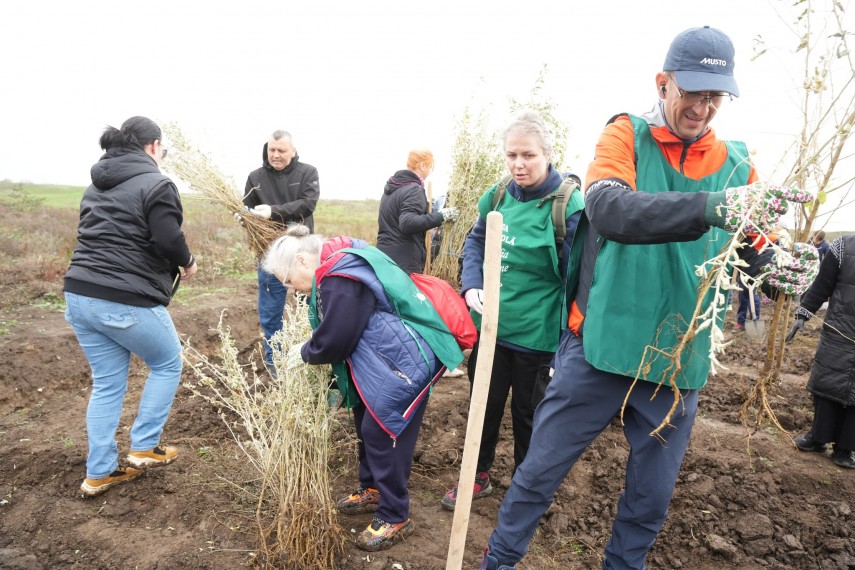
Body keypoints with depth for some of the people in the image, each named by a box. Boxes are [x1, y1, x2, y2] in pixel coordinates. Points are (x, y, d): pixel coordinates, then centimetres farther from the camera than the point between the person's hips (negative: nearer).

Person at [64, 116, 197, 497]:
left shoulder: (97, 185, 17)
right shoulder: (156, 184, -9)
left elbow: (96, 237, 17)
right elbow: (169, 240, -17)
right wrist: (188, 263, 3)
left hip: (79, 295, 8)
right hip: (127, 302, -8)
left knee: (107, 383, 16)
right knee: (167, 365, 16)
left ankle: (99, 473, 22)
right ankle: (144, 447, 20)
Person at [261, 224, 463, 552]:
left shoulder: (341, 281, -25)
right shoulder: (342, 262, 8)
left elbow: (333, 341, -20)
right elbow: (341, 329, 17)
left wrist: (303, 353, -1)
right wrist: (310, 349, 8)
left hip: (402, 362, -11)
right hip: (381, 360, 11)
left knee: (383, 433, -1)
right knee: (367, 426, 20)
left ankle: (395, 518, 15)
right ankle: (372, 490, 39)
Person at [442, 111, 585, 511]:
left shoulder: (568, 205, -17)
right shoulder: (498, 196, 0)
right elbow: (475, 242, 12)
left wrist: (565, 343, -18)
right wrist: (471, 286, -7)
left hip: (536, 333, -5)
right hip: (489, 326, 5)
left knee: (528, 414, 14)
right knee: (485, 404, 20)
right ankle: (479, 476, 42)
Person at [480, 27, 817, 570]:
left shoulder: (736, 163, 4)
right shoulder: (625, 137, -5)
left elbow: (748, 256, 9)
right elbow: (609, 209, -26)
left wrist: (773, 267, -15)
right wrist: (711, 207, -41)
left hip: (680, 363, 3)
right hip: (600, 348, -3)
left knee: (652, 499, 16)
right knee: (540, 471, 9)